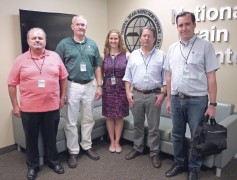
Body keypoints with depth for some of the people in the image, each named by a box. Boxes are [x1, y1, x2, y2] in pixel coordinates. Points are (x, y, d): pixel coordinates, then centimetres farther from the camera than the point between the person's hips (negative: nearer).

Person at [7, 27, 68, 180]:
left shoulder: (55, 57, 1)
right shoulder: (21, 60, -3)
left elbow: (63, 77, 8)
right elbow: (12, 84, 0)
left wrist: (63, 97, 6)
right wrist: (15, 105, -1)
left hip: (52, 107, 1)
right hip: (29, 108, 0)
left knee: (51, 137, 16)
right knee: (31, 138, 14)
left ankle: (54, 161, 36)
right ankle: (33, 165, 34)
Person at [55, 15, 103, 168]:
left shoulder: (92, 44, 6)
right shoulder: (64, 44, -3)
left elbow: (97, 67, 9)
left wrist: (99, 86, 4)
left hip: (90, 86, 3)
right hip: (72, 86, -3)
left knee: (88, 119, 13)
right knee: (71, 121, 5)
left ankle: (87, 147, 30)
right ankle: (73, 152, 19)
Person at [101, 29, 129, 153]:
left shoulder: (126, 55, -3)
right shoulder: (103, 56, 2)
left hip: (122, 89, -1)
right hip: (108, 89, 1)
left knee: (119, 116, 7)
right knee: (109, 116, 8)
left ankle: (117, 142, 24)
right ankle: (112, 141, 25)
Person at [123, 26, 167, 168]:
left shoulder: (161, 55, 0)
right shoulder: (133, 55, 7)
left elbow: (166, 77, -1)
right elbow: (128, 76, 8)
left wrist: (163, 94, -8)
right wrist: (128, 92, 0)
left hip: (154, 95, -2)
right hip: (136, 94, 3)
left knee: (154, 127, 5)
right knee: (138, 125, 15)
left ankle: (155, 153, 18)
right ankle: (137, 148, 31)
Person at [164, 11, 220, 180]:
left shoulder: (205, 46, -5)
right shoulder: (172, 48, 8)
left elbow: (211, 77, -7)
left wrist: (213, 104, -10)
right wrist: (169, 99, 11)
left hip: (197, 100, -4)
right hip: (176, 99, 4)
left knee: (197, 137, 8)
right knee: (177, 135, 15)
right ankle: (179, 163, 34)